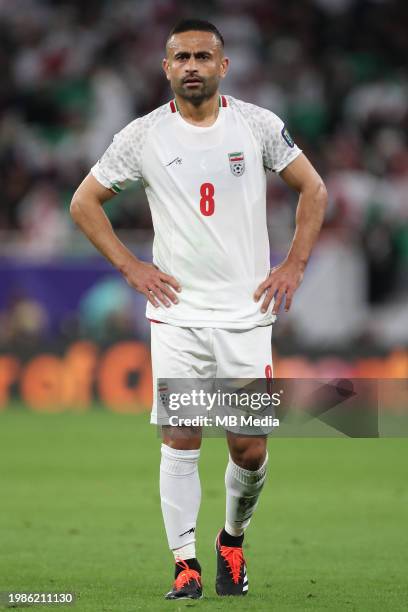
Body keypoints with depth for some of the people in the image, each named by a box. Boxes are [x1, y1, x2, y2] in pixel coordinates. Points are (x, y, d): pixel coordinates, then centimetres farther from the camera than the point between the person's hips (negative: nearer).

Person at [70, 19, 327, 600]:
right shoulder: (143, 136, 1)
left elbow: (313, 189, 12)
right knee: (180, 442, -6)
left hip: (246, 313, 0)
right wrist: (131, 267, 1)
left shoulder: (258, 125, 2)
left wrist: (293, 266, 4)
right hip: (176, 313, 0)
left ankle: (233, 539, 26)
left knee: (250, 449, 0)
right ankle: (185, 566, 2)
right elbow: (84, 202, 10)